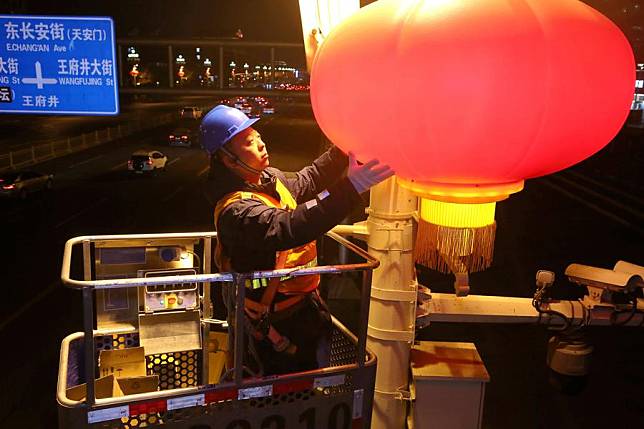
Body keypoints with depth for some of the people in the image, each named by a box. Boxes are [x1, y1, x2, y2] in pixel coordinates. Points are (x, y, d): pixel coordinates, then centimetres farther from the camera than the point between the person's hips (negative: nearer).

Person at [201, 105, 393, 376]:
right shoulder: (236, 210, -30)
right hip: (279, 323, -8)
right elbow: (286, 229, -47)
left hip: (304, 301, 9)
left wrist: (343, 150, 0)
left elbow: (307, 181, 16)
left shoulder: (270, 178, -2)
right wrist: (351, 187, -54)